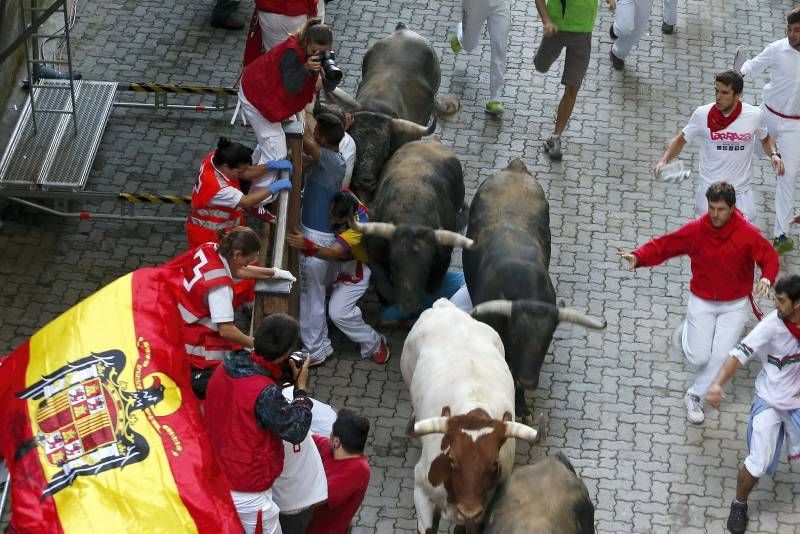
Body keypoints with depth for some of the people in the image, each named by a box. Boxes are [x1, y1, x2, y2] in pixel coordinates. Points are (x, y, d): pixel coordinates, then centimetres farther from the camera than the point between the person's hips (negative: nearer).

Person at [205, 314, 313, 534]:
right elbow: (296, 431, -17)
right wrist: (301, 387, -7)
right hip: (247, 495, -8)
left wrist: (276, 376, 3)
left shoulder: (225, 368, -7)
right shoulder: (265, 393, -30)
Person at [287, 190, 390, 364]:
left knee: (339, 313, -13)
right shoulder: (345, 197, -25)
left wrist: (307, 245, -65)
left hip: (355, 268, -7)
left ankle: (374, 344, 11)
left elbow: (333, 253, -49)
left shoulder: (358, 226, -40)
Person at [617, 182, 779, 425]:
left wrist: (767, 278, -33)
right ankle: (688, 330, 36)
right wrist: (638, 257, -29)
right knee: (699, 357, 1)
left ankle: (694, 397, 17)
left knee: (720, 356, -6)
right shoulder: (695, 230, -16)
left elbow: (770, 257, -11)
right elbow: (663, 245, -12)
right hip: (701, 302, 0)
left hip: (734, 305, 0)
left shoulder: (748, 234, -19)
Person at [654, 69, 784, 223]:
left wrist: (774, 154, -6)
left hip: (741, 193, 1)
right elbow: (681, 139, 4)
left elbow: (765, 139, 13)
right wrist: (664, 160, -11)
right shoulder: (702, 114, -11)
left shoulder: (754, 115, -8)